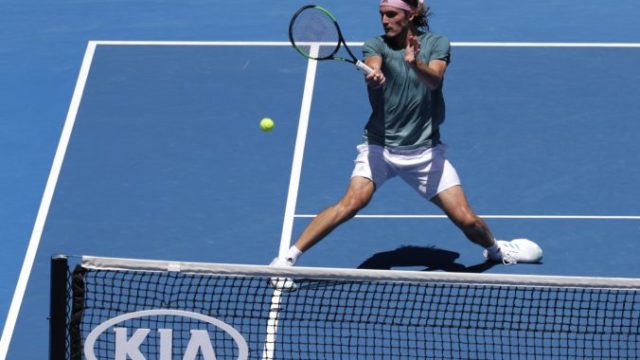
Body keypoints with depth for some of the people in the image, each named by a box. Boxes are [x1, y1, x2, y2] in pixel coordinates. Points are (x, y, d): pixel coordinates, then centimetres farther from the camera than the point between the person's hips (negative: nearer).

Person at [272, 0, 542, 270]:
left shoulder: (436, 44, -1)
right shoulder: (376, 45, -4)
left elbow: (434, 79, -21)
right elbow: (373, 67, -27)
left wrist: (416, 64, -44)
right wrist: (373, 75, -52)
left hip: (425, 150, 1)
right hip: (380, 145, -1)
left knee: (466, 220, -4)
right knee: (352, 203, -26)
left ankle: (495, 248, 30)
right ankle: (287, 259, -21)